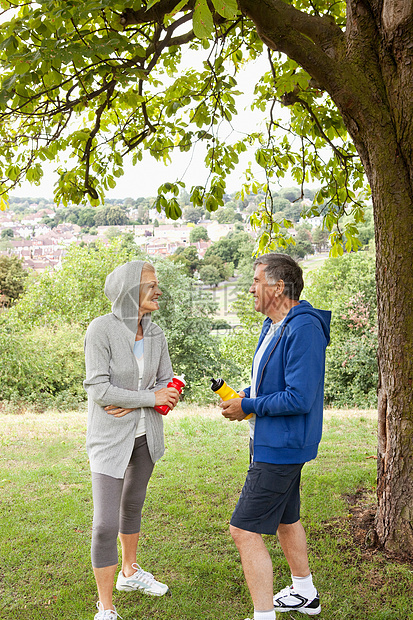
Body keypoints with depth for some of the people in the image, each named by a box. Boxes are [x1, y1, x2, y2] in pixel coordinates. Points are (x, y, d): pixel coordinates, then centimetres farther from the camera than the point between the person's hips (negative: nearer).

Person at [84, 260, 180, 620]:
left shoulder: (155, 334, -2)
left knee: (133, 504, 23)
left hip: (145, 431, 6)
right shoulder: (102, 329, -20)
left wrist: (132, 404, -15)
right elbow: (98, 389, -23)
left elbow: (167, 384, 3)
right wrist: (150, 397, -18)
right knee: (105, 525, -7)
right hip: (111, 438, -6)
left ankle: (130, 572, 45)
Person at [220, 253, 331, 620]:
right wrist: (243, 396, 3)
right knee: (284, 519, 24)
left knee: (245, 531, -7)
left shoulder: (303, 328, -23)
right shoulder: (273, 326, 9)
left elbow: (299, 398, -28)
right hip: (275, 442, 11)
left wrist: (248, 406, -19)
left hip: (281, 447, -11)